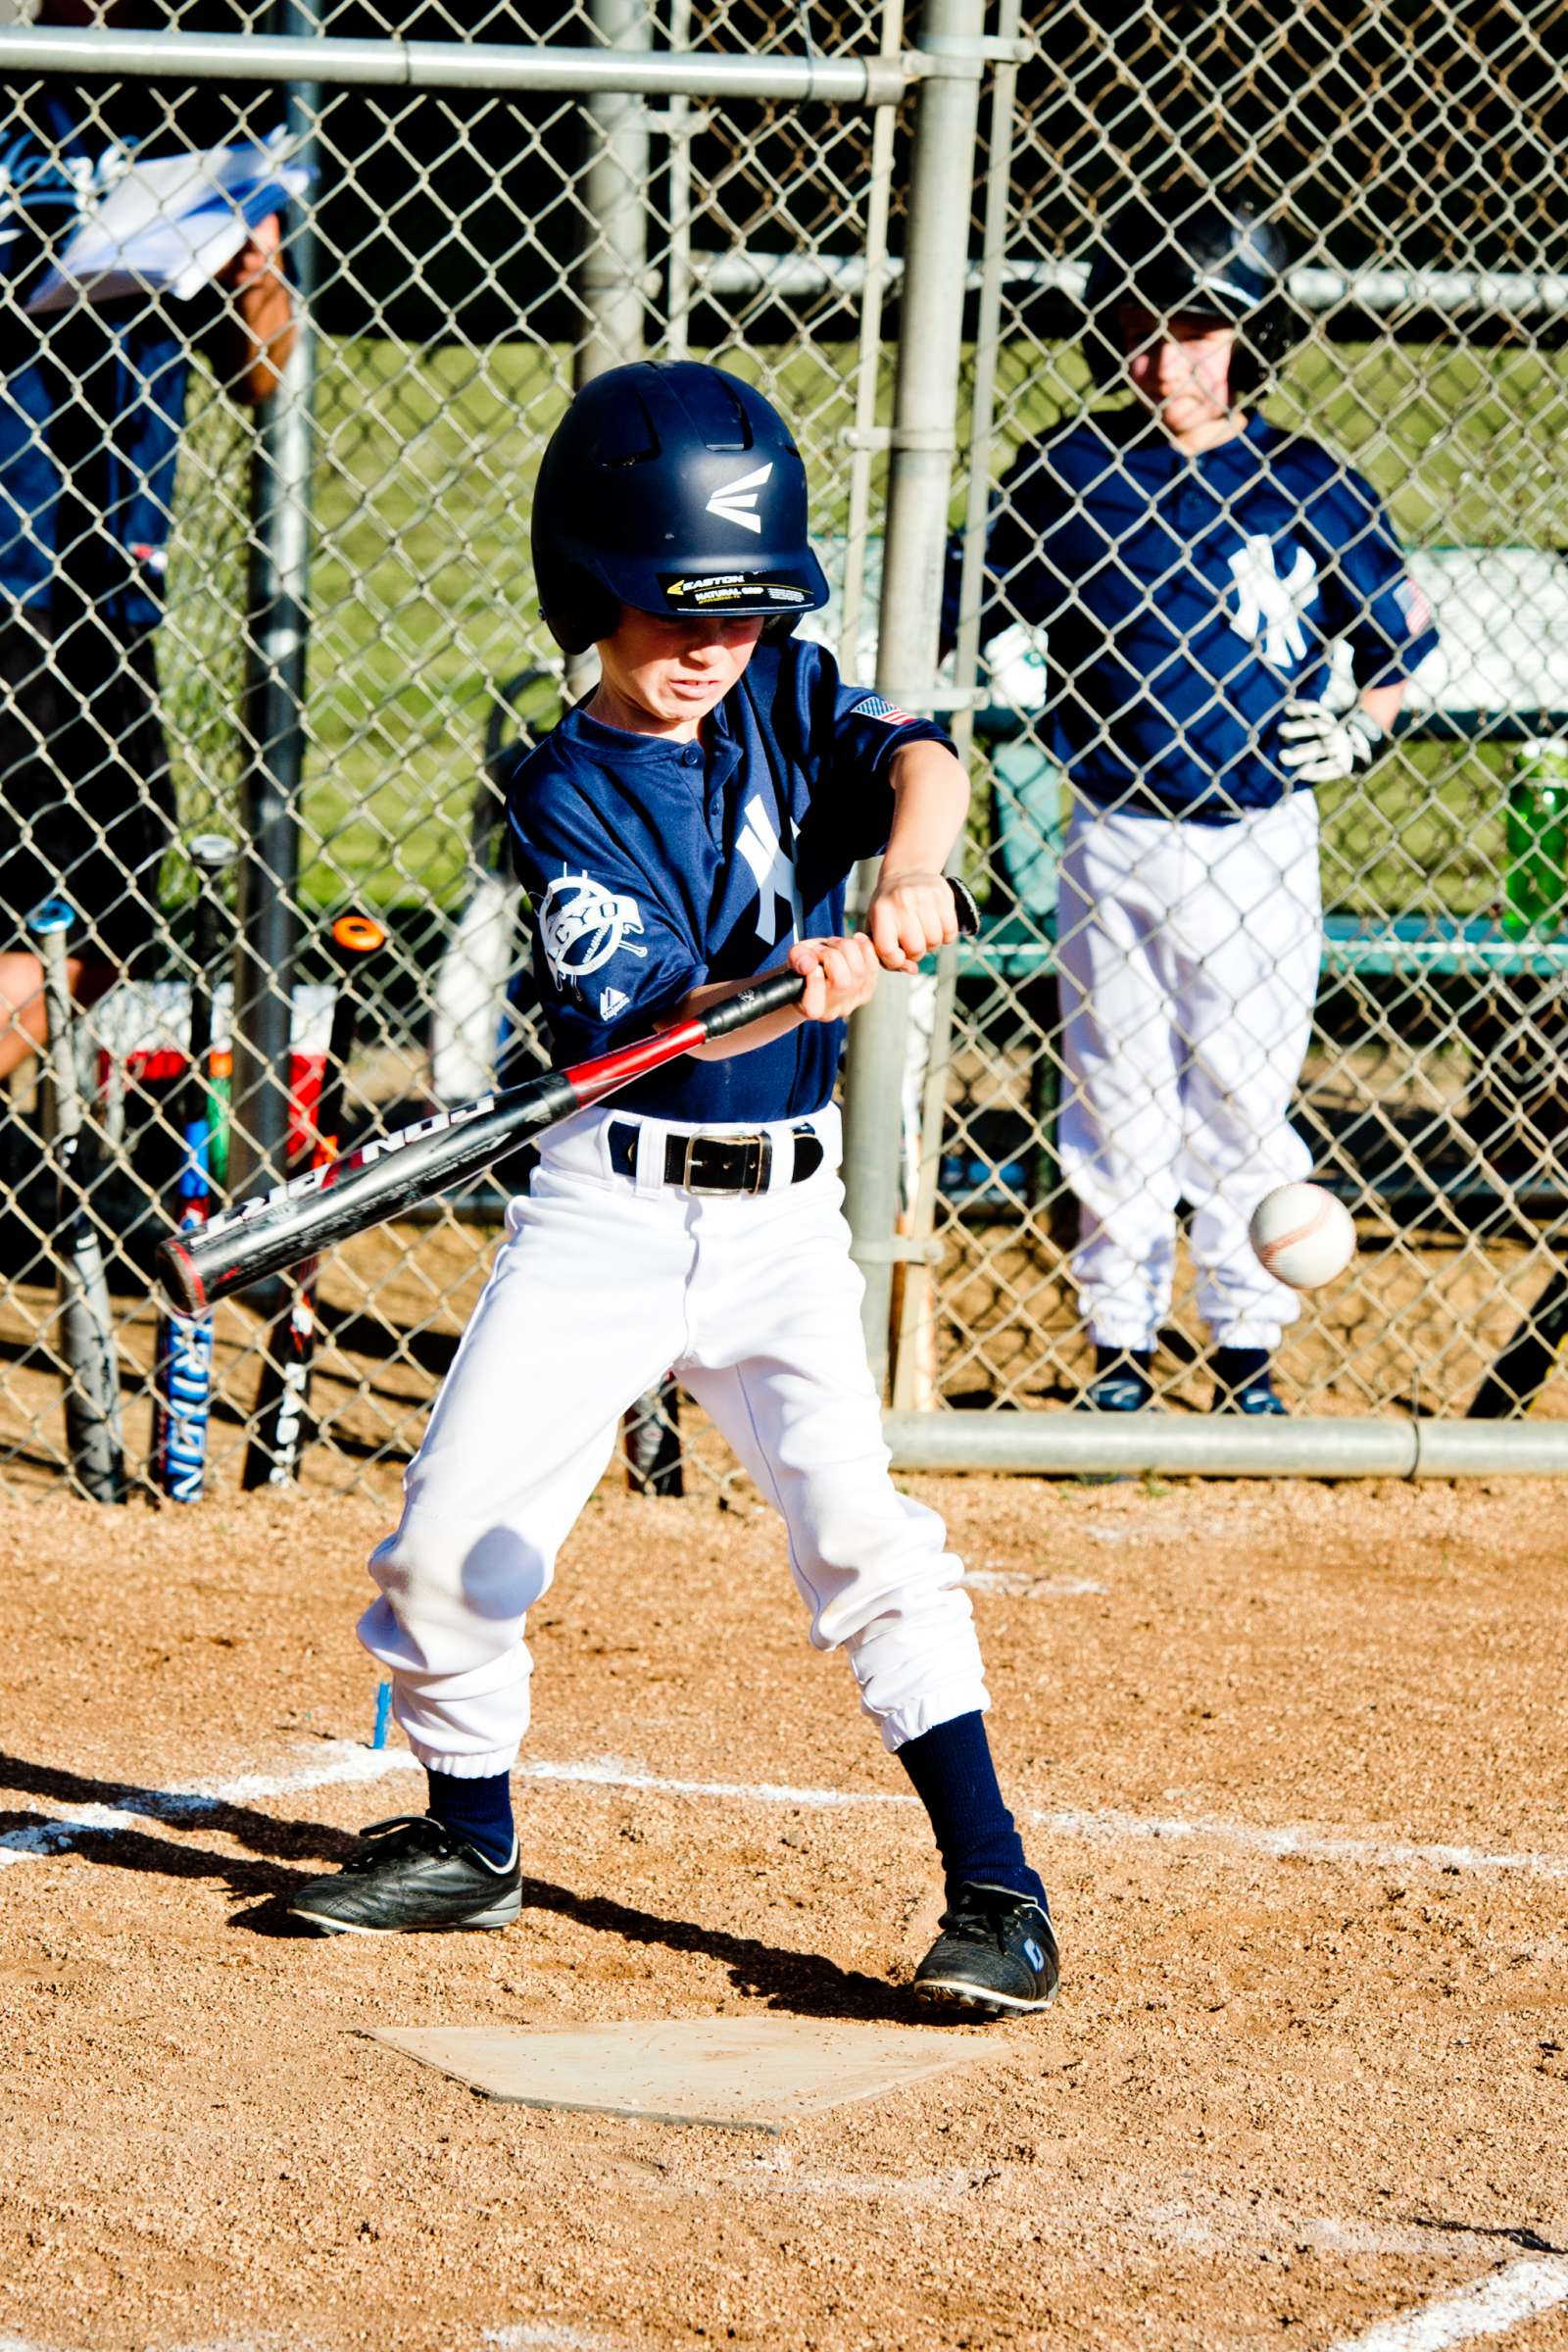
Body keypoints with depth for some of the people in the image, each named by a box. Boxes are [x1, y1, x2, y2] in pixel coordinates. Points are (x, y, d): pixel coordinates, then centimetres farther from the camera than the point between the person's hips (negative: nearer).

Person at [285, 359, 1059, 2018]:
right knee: (452, 1535, 0)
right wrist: (792, 985, -39)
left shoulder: (789, 698, 2)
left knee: (862, 1535, -14)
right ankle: (470, 1844, 24)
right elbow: (639, 1010, -20)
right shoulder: (568, 794, -6)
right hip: (608, 1209, 0)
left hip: (785, 1214, 0)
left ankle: (995, 1891, -8)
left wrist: (909, 866, -41)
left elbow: (920, 757, -18)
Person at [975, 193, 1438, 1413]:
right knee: (1117, 1098, 7)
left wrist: (1362, 730, -6)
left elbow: (1403, 636, 8)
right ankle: (1121, 1340, 18)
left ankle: (1249, 1345, 15)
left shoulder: (1307, 486, -3)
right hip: (1112, 841, 1)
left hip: (1257, 842, -1)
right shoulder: (1066, 476, 0)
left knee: (1244, 1102, 3)